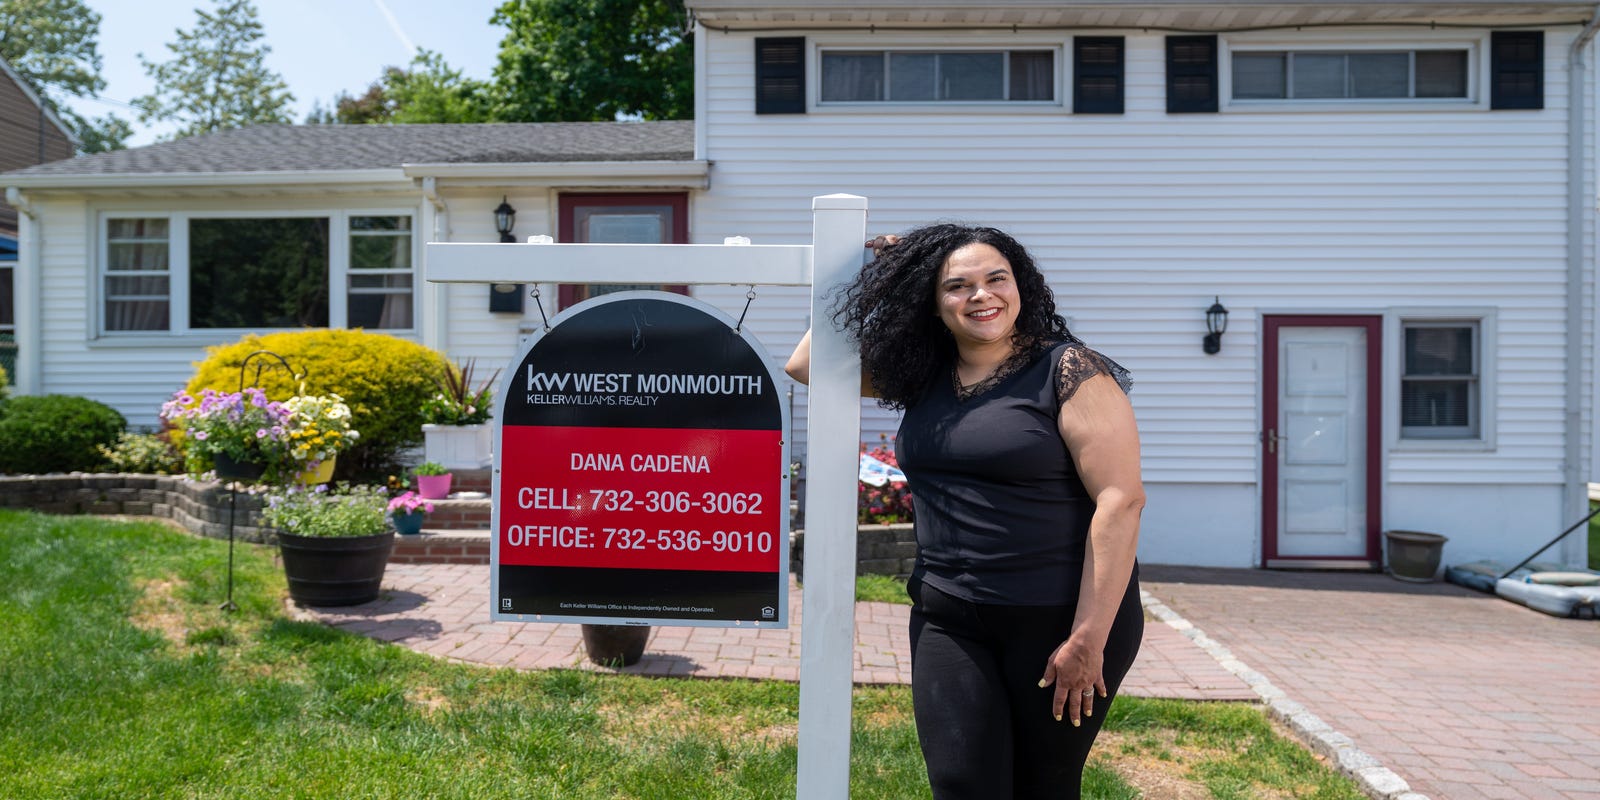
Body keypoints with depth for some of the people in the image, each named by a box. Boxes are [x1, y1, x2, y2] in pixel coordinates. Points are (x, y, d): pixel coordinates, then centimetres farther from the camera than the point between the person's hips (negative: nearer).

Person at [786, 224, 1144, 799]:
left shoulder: (1069, 372, -8)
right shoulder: (922, 376, 7)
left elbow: (1121, 499, -14)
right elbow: (805, 364, 13)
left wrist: (1088, 639, -17)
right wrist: (859, 276, 9)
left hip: (1059, 619, -3)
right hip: (947, 619, 4)